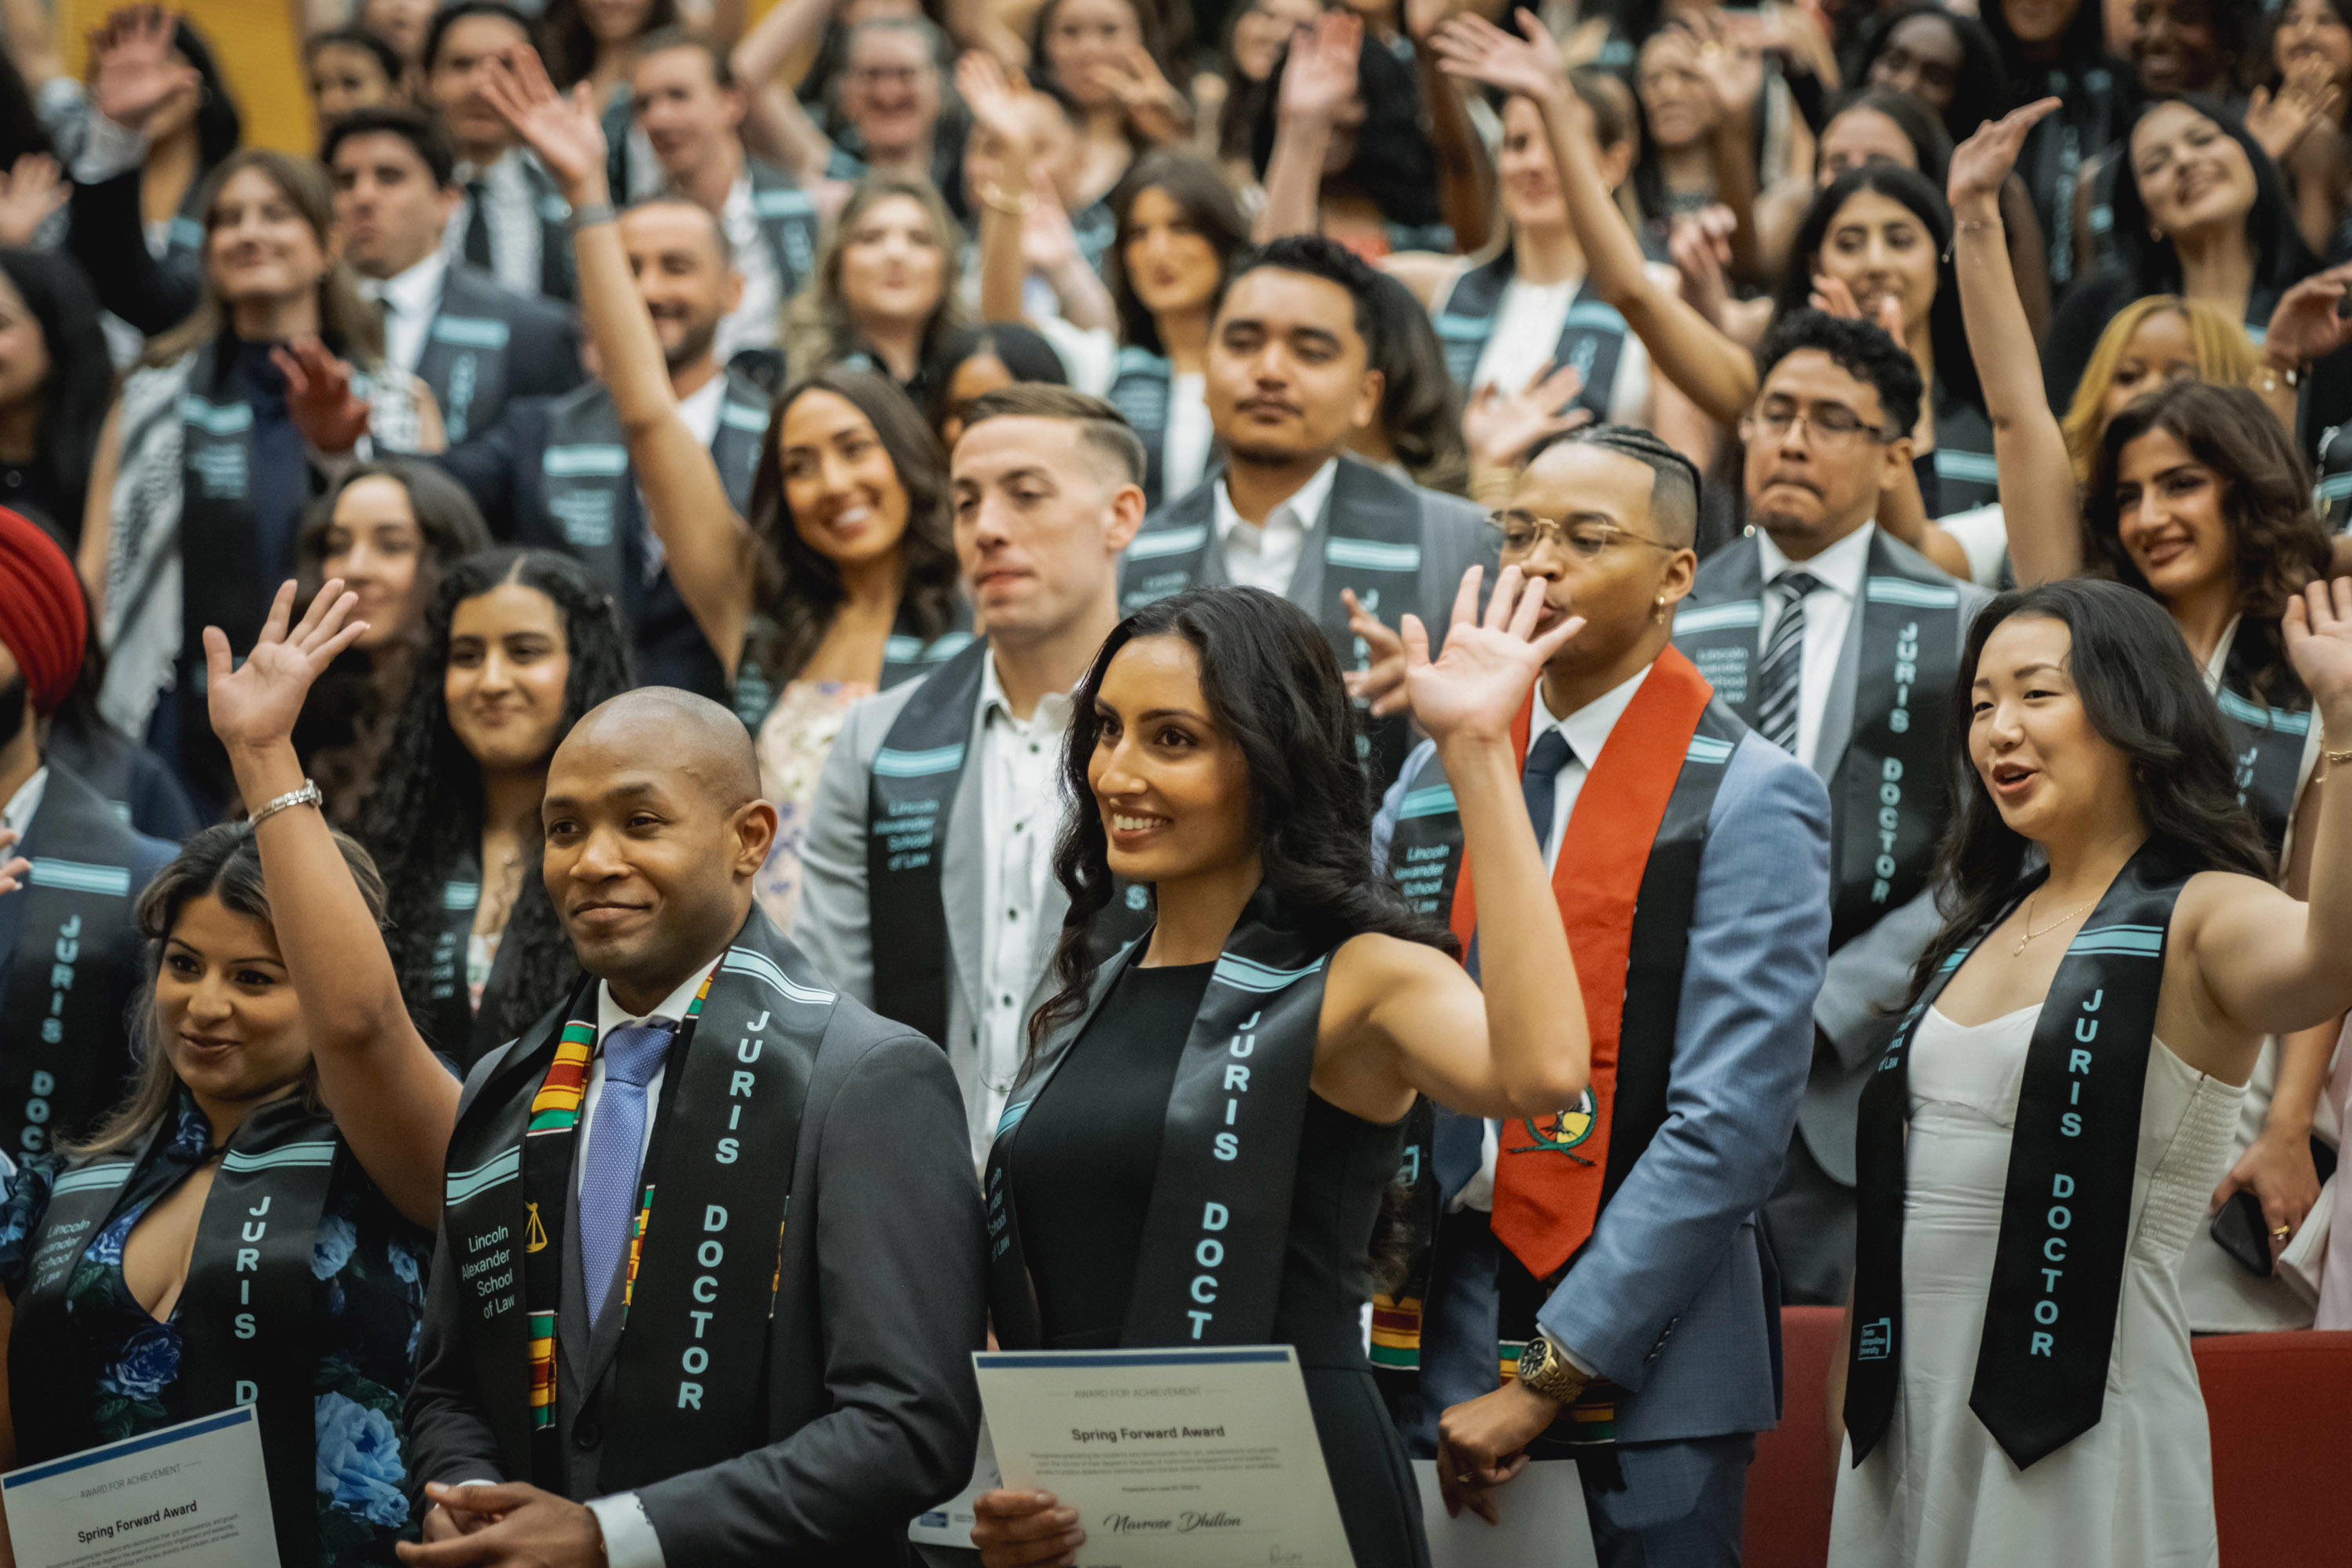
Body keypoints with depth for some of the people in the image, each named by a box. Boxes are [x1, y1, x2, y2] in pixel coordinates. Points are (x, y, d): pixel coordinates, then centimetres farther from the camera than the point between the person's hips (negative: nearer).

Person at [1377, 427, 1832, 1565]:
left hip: (1645, 1351, -5)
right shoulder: (1438, 770, 11)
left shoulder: (1749, 801, -7)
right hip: (1441, 1322, 5)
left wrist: (1546, 1378, -14)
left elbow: (1731, 1125, -13)